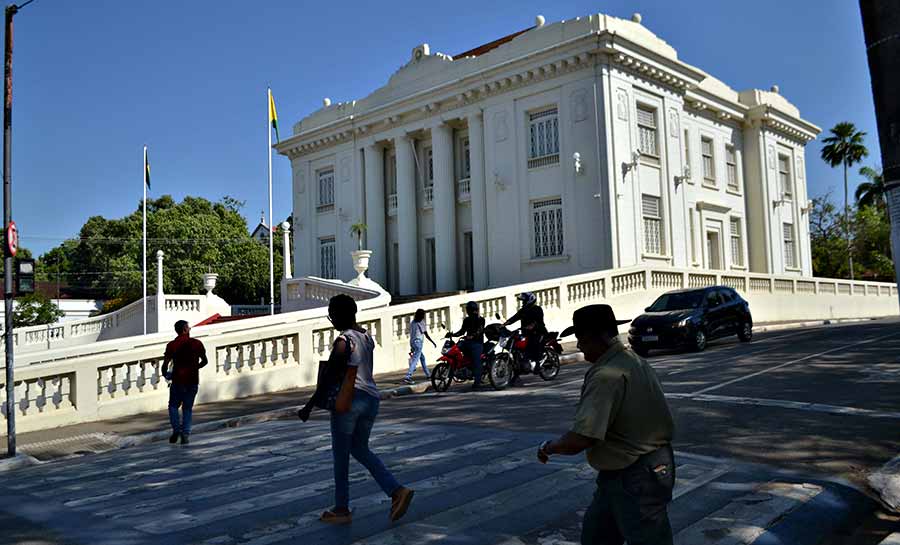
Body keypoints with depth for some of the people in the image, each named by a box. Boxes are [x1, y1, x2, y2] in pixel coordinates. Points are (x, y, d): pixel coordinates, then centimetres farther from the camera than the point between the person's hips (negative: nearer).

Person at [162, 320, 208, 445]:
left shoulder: (172, 345, -4)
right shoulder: (197, 343, 1)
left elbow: (165, 364, -8)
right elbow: (205, 361, 8)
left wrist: (165, 374, 12)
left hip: (178, 380, -1)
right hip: (193, 380, 2)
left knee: (173, 406, 16)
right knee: (188, 408, 12)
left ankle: (176, 429, 0)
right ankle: (186, 434, 5)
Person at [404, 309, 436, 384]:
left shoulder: (412, 323, 11)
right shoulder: (421, 322, -7)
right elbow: (426, 335, -5)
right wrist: (434, 343, 6)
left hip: (412, 342, 8)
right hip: (418, 342, -8)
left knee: (422, 358, 21)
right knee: (415, 360, -11)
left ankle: (427, 374, 30)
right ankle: (408, 377, -21)